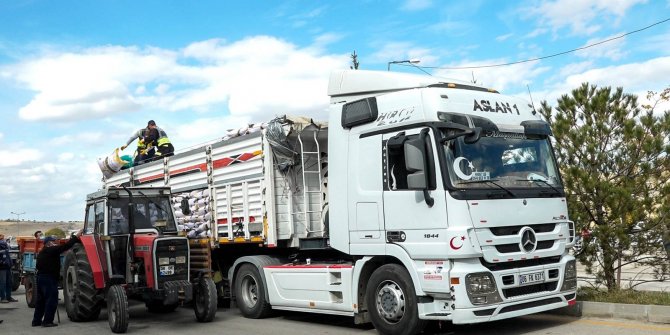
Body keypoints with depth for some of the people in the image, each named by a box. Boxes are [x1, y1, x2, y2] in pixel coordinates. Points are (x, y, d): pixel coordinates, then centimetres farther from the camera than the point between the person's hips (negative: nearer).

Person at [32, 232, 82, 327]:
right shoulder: (52, 250, -11)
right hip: (50, 278, -10)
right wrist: (76, 237, -16)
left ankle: (36, 320, 20)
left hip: (41, 276, 10)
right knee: (52, 300, -6)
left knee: (41, 300, 16)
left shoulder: (42, 253, 19)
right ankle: (47, 321, -6)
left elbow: (38, 266, 25)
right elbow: (65, 246, -19)